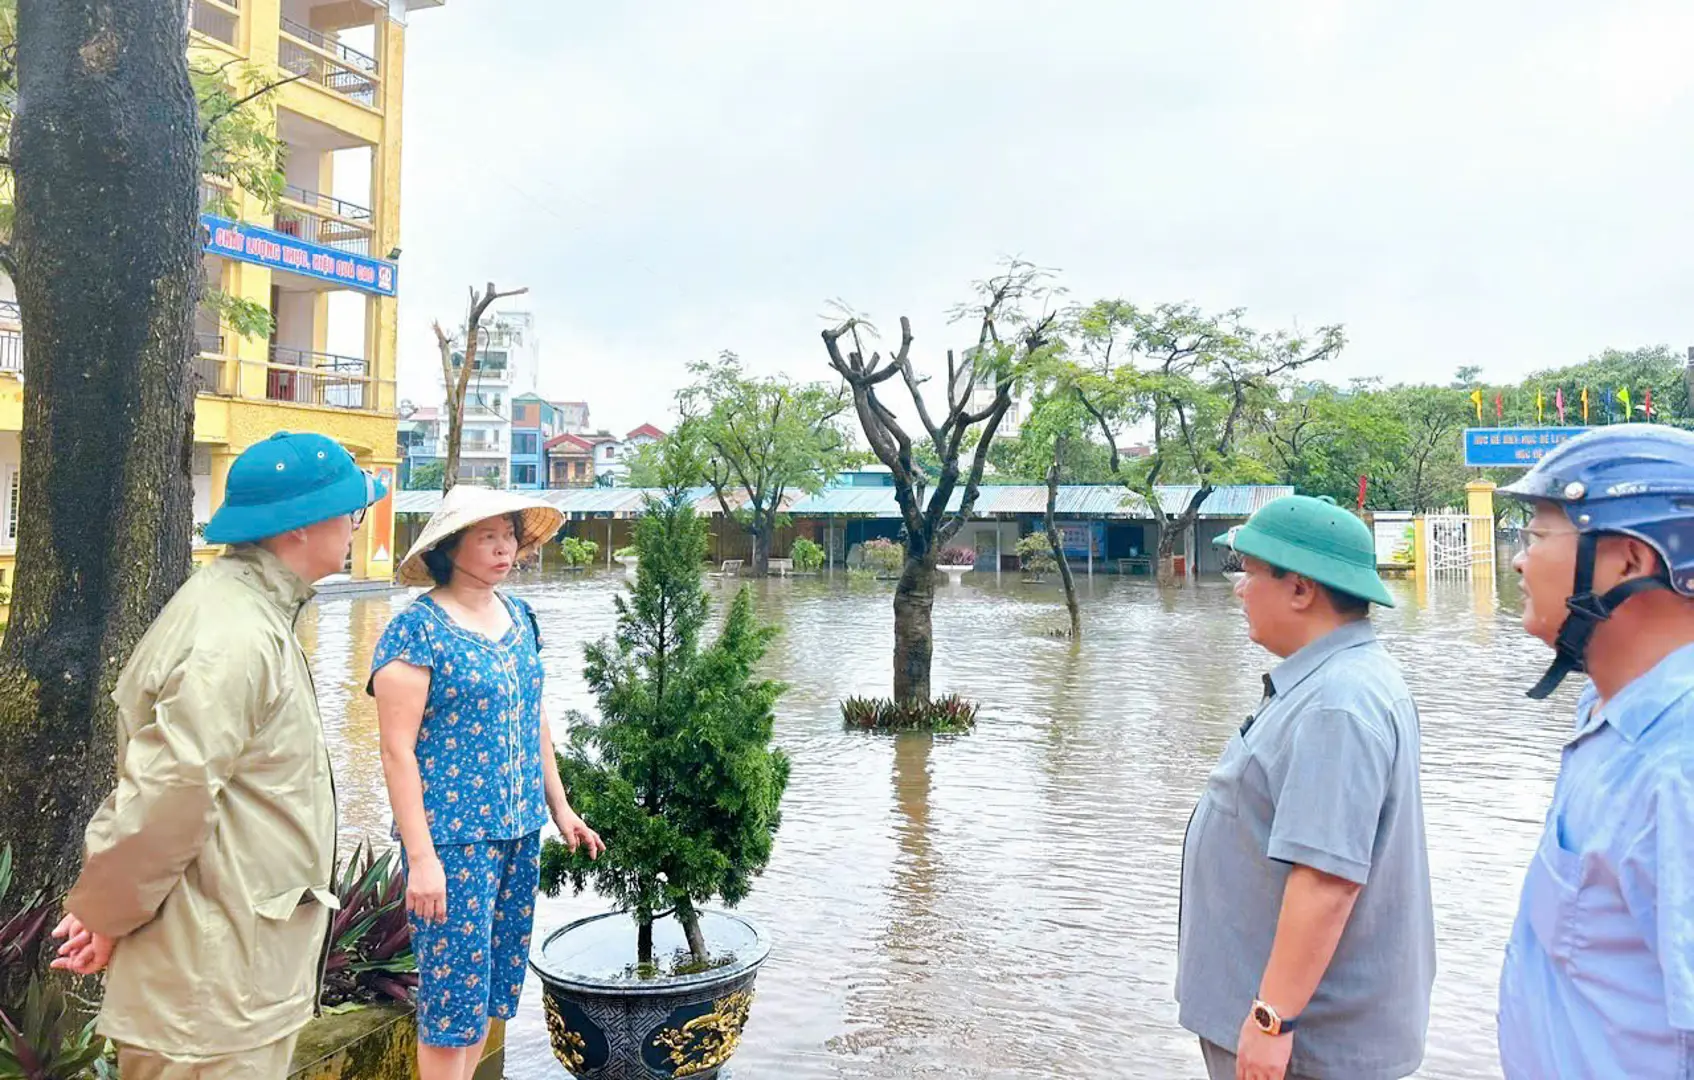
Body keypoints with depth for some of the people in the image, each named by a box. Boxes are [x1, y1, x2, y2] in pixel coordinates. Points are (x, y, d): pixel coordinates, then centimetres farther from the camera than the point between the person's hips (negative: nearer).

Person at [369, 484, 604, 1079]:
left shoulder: (518, 616, 8)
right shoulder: (416, 630, -13)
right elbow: (398, 750, -15)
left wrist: (559, 807, 17)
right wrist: (421, 856, -18)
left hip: (520, 831, 7)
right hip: (453, 840, -7)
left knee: (493, 986, 16)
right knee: (455, 995, 3)